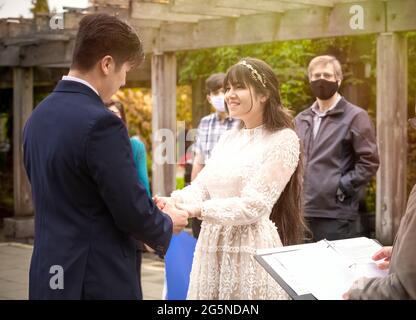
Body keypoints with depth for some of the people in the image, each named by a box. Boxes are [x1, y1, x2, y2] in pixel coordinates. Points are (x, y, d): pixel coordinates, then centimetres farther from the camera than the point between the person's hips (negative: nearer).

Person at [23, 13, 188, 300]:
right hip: (98, 280, -8)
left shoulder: (39, 116, 6)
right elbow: (134, 213, -18)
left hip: (49, 274, 8)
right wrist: (167, 224, 4)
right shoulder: (101, 123, -20)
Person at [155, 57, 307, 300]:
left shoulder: (283, 140, -8)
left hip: (252, 248, -6)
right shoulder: (229, 138, 14)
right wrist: (174, 201, -14)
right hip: (213, 246, 6)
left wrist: (198, 210, -22)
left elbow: (253, 206, -15)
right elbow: (202, 185, 7)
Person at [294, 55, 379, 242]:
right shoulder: (301, 120, 17)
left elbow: (369, 161, -7)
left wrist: (342, 187, -13)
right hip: (302, 212, 6)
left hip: (336, 215, -6)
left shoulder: (355, 117, -2)